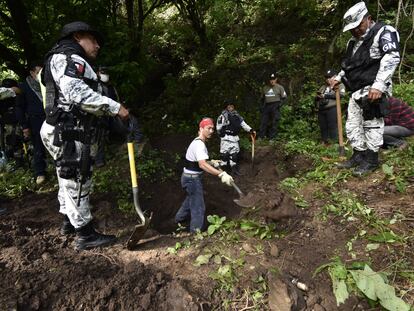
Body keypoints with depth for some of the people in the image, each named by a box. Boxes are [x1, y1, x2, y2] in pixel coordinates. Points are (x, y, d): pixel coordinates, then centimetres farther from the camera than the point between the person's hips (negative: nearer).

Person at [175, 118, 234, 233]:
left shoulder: (199, 142, 8)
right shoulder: (199, 144, -25)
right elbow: (202, 164, -39)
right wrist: (221, 174, -46)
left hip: (191, 177, 11)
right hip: (192, 179, -11)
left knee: (191, 198, 31)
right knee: (198, 207, -2)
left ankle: (180, 217, 52)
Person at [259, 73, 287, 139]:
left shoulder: (279, 87, 4)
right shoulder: (265, 88, 14)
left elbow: (284, 97, 6)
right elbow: (262, 97, 24)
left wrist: (280, 103, -9)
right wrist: (263, 104, 11)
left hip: (275, 106, -3)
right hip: (267, 106, 4)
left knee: (274, 122, -5)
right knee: (263, 121, -1)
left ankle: (272, 138, 0)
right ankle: (261, 136, 5)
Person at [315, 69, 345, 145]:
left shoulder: (339, 85, 11)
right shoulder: (323, 87, 27)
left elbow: (341, 94, -9)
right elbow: (316, 98, 28)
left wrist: (326, 96, -9)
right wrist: (318, 97, 2)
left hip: (332, 109, -5)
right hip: (321, 110, 6)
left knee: (332, 127, -12)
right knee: (323, 127, 4)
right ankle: (324, 142, 10)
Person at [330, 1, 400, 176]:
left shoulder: (383, 32, -5)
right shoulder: (353, 42, 20)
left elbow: (392, 58, -19)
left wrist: (379, 85, -29)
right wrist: (338, 78, 16)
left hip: (373, 90, -8)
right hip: (356, 92, 8)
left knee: (371, 125, -5)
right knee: (352, 126, 8)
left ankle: (371, 160, 5)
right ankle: (359, 156, 19)